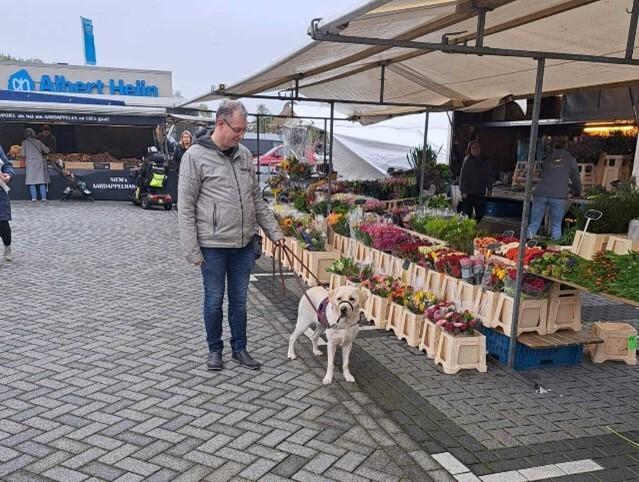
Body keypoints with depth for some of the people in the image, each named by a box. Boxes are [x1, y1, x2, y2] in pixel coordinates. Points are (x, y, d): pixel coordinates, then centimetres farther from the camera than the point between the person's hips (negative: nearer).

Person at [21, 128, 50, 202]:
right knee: (42, 181, 4)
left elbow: (23, 155, 1)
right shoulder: (38, 142, 10)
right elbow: (47, 150, 13)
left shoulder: (24, 143, 5)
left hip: (31, 163, -2)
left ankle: (34, 197, -5)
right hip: (40, 162, 2)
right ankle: (43, 197, -1)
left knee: (32, 182, 2)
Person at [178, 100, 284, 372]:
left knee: (239, 300, 14)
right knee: (214, 301, 10)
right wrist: (192, 250, -12)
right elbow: (185, 207, -10)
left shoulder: (244, 155, 7)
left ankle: (240, 348, 29)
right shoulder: (195, 156, -10)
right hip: (213, 246, -4)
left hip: (245, 244, 5)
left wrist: (274, 232, 10)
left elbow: (257, 199, 14)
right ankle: (215, 349, 28)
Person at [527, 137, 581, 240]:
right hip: (558, 196, -2)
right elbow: (576, 179, 23)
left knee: (533, 224, 5)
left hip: (540, 193, 2)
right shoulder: (570, 160, 17)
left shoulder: (547, 158, 25)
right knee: (556, 226, 7)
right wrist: (577, 193, 44)